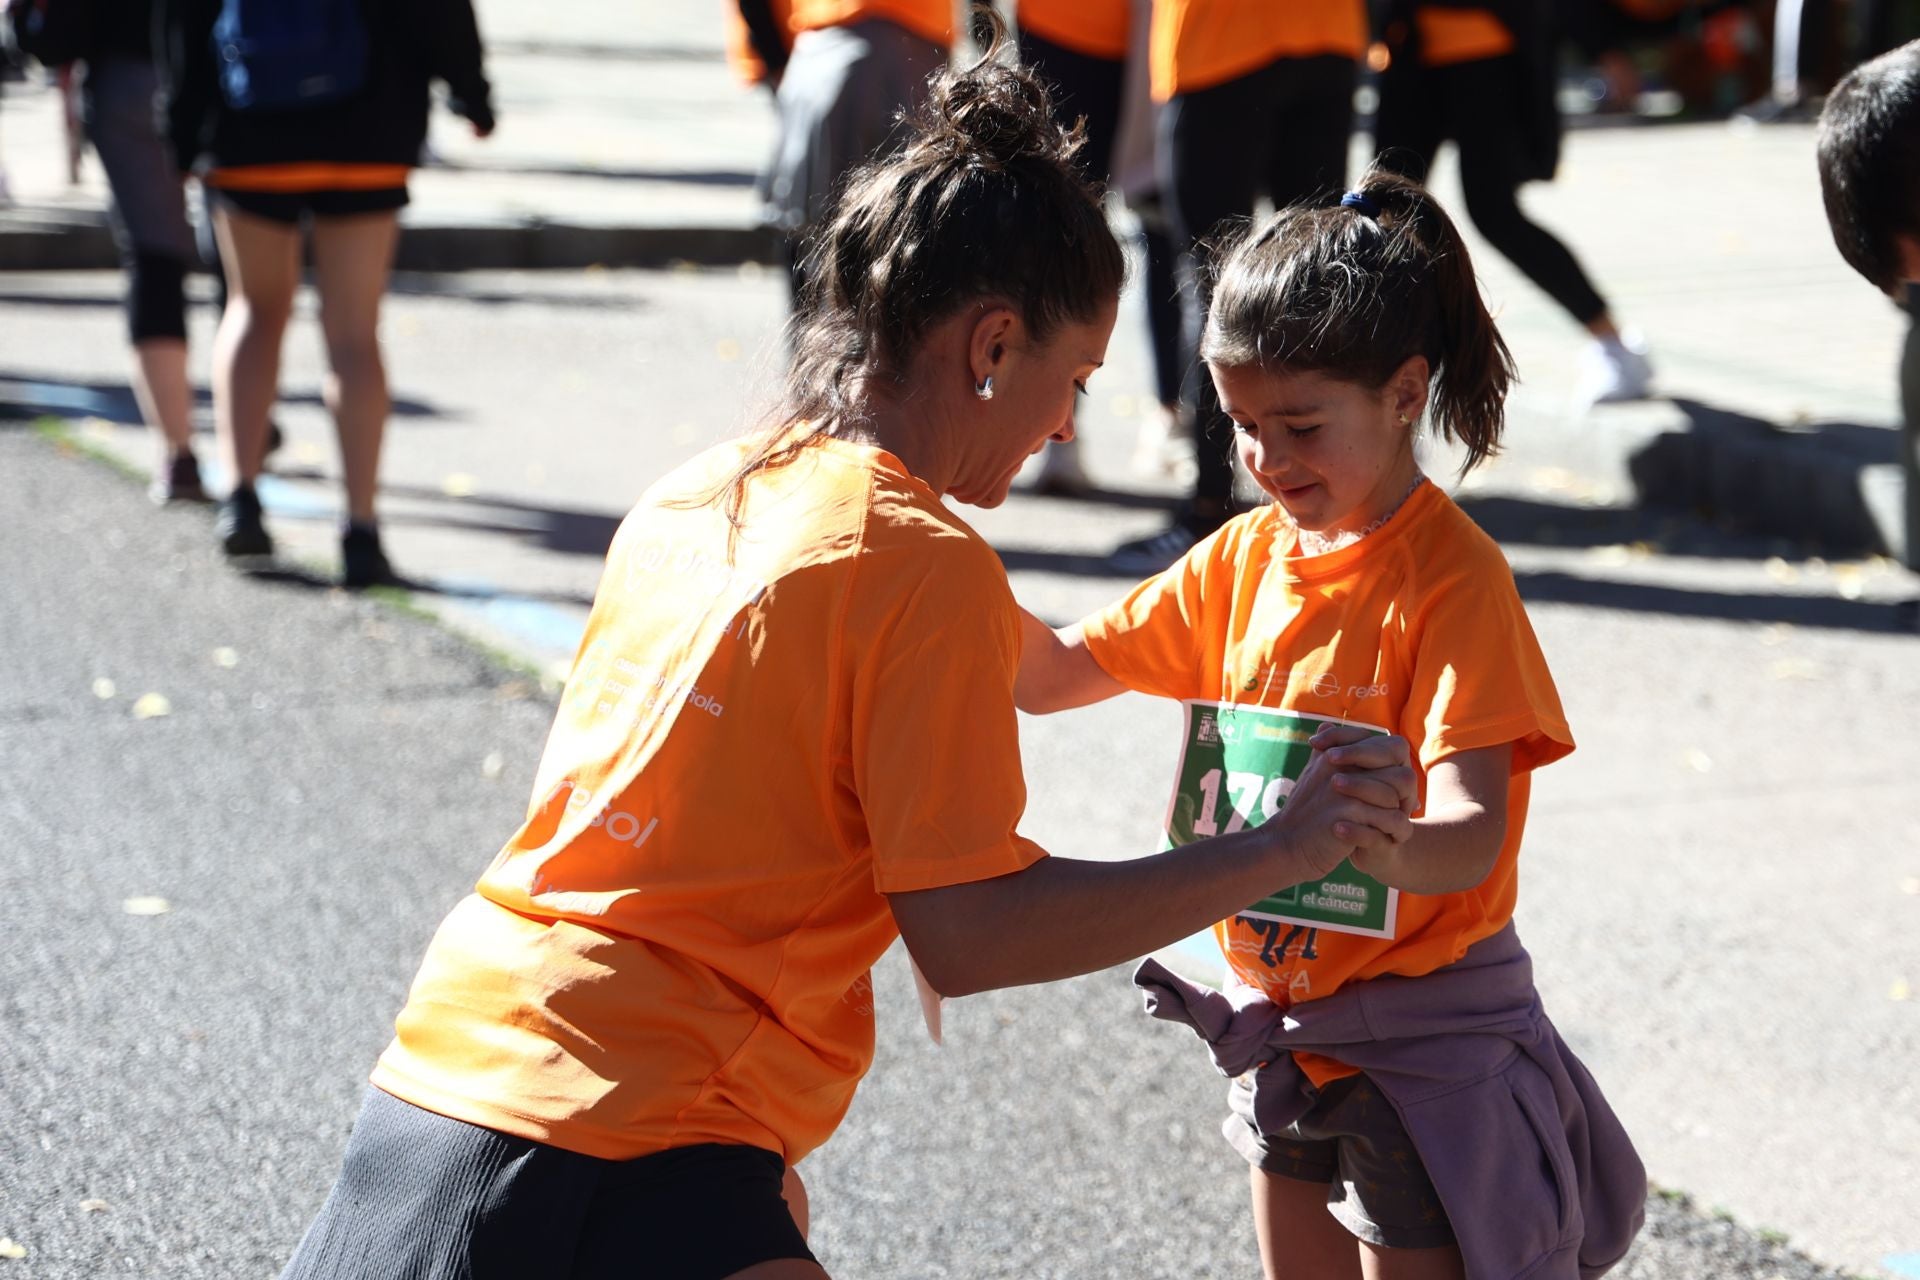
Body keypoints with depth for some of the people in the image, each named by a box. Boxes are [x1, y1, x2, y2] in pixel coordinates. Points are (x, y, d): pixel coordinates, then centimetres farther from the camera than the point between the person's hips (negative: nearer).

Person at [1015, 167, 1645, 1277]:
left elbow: (1469, 840, -27)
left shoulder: (1451, 575, -18)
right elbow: (1053, 674, 7)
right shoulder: (1243, 558, 4)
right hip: (1286, 1030, 7)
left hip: (1425, 1039, -7)